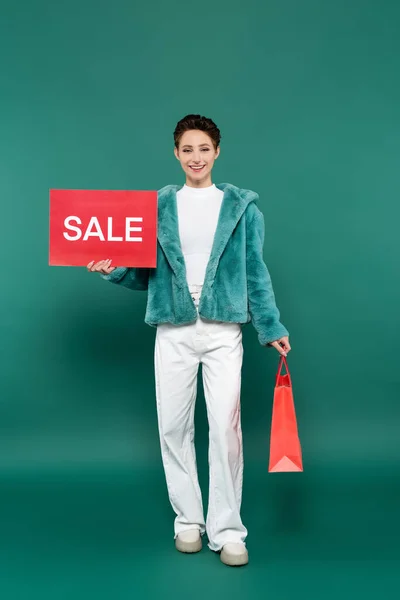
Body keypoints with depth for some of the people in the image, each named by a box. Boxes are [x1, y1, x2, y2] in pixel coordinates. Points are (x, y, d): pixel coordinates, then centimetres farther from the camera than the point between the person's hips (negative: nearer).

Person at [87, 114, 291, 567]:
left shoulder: (241, 205, 6)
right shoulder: (158, 206, 9)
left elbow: (255, 272, 6)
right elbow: (147, 274, 9)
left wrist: (271, 327, 2)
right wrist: (113, 271, -9)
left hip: (223, 330, -2)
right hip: (173, 331, 2)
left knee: (226, 427, -5)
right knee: (173, 426, 6)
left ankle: (227, 529, 8)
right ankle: (188, 520, 23)